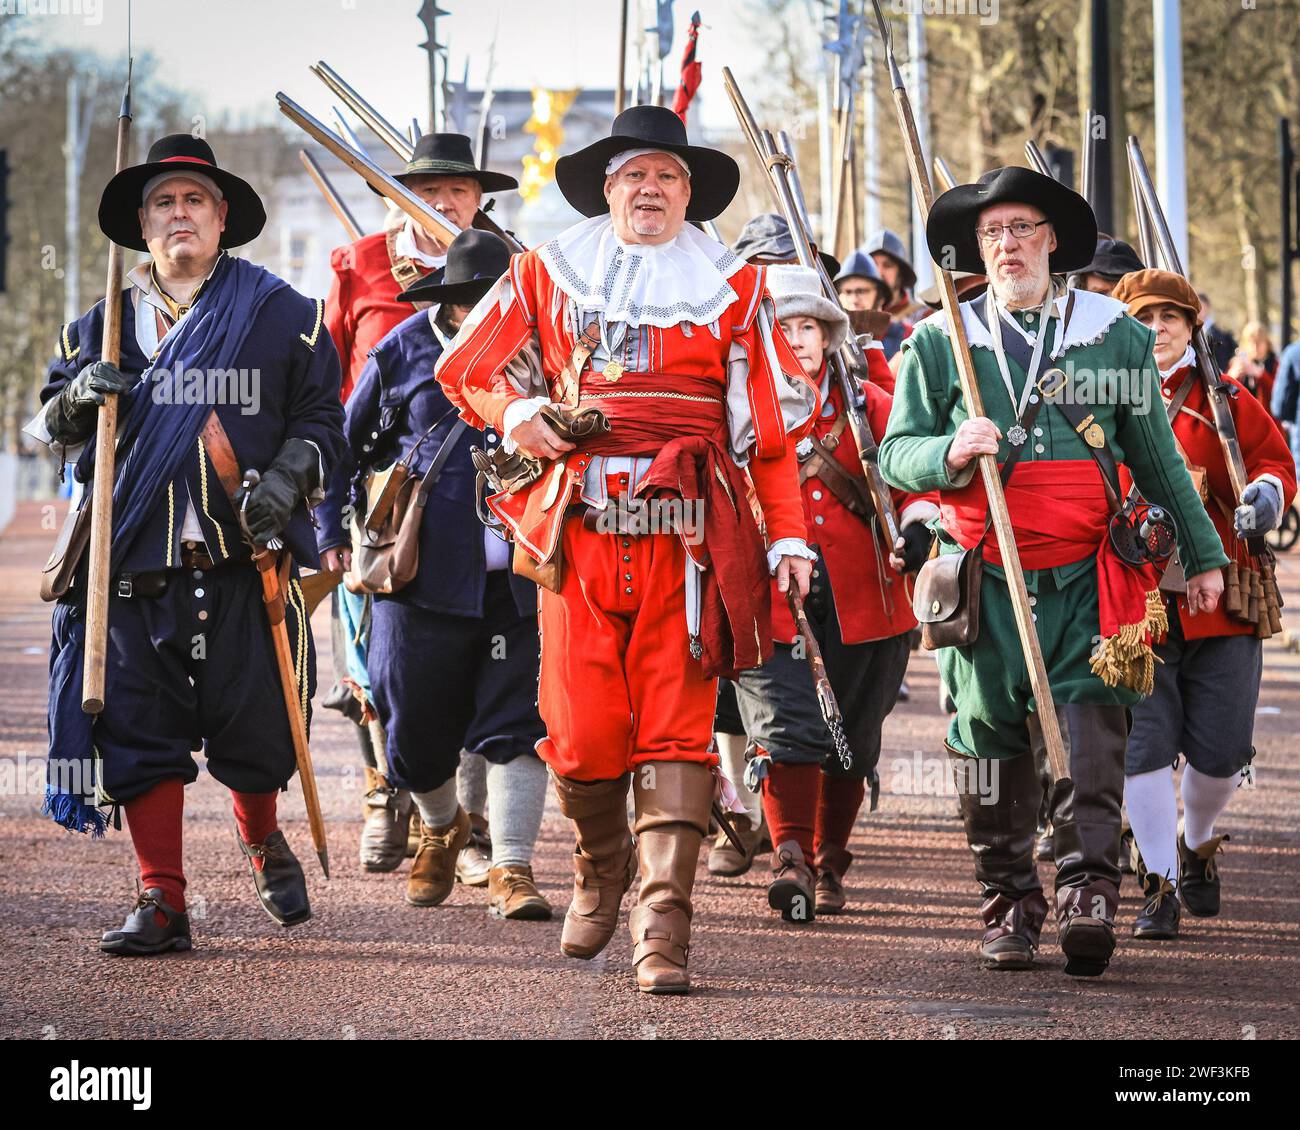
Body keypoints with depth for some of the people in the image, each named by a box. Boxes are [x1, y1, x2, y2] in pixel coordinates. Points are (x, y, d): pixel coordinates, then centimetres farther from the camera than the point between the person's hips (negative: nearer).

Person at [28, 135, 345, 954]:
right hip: (135, 564, 2)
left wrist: (288, 479, -11)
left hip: (244, 561, -2)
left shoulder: (280, 313, 7)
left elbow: (321, 418, 7)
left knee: (254, 732, 0)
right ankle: (162, 902, 7)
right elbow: (52, 429, 19)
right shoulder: (105, 323, 15)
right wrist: (78, 398, -3)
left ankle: (263, 839, 32)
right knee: (140, 732, -1)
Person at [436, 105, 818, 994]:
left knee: (675, 729, -8)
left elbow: (773, 422, 9)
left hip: (687, 532, -1)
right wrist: (513, 411, -3)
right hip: (577, 527, 1)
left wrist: (789, 534, 1)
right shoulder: (548, 275, 14)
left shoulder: (731, 287, 12)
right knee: (581, 727, 0)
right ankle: (601, 873, 28)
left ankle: (664, 927, -10)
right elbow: (467, 369, 19)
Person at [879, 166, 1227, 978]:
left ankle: (1089, 891, -17)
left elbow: (1158, 456, 17)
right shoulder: (939, 341, 8)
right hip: (986, 577, 1)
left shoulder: (1115, 333, 9)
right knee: (990, 735, 2)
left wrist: (1204, 554, 20)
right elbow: (896, 454, 5)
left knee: (1091, 727, -13)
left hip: (1088, 576, -1)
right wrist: (948, 453, -17)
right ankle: (1011, 904, 12)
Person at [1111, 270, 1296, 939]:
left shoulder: (1225, 400, 9)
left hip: (1223, 599, 1)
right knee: (1143, 746, -7)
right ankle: (1160, 885, 5)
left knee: (1221, 750, 2)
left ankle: (1198, 843, 33)